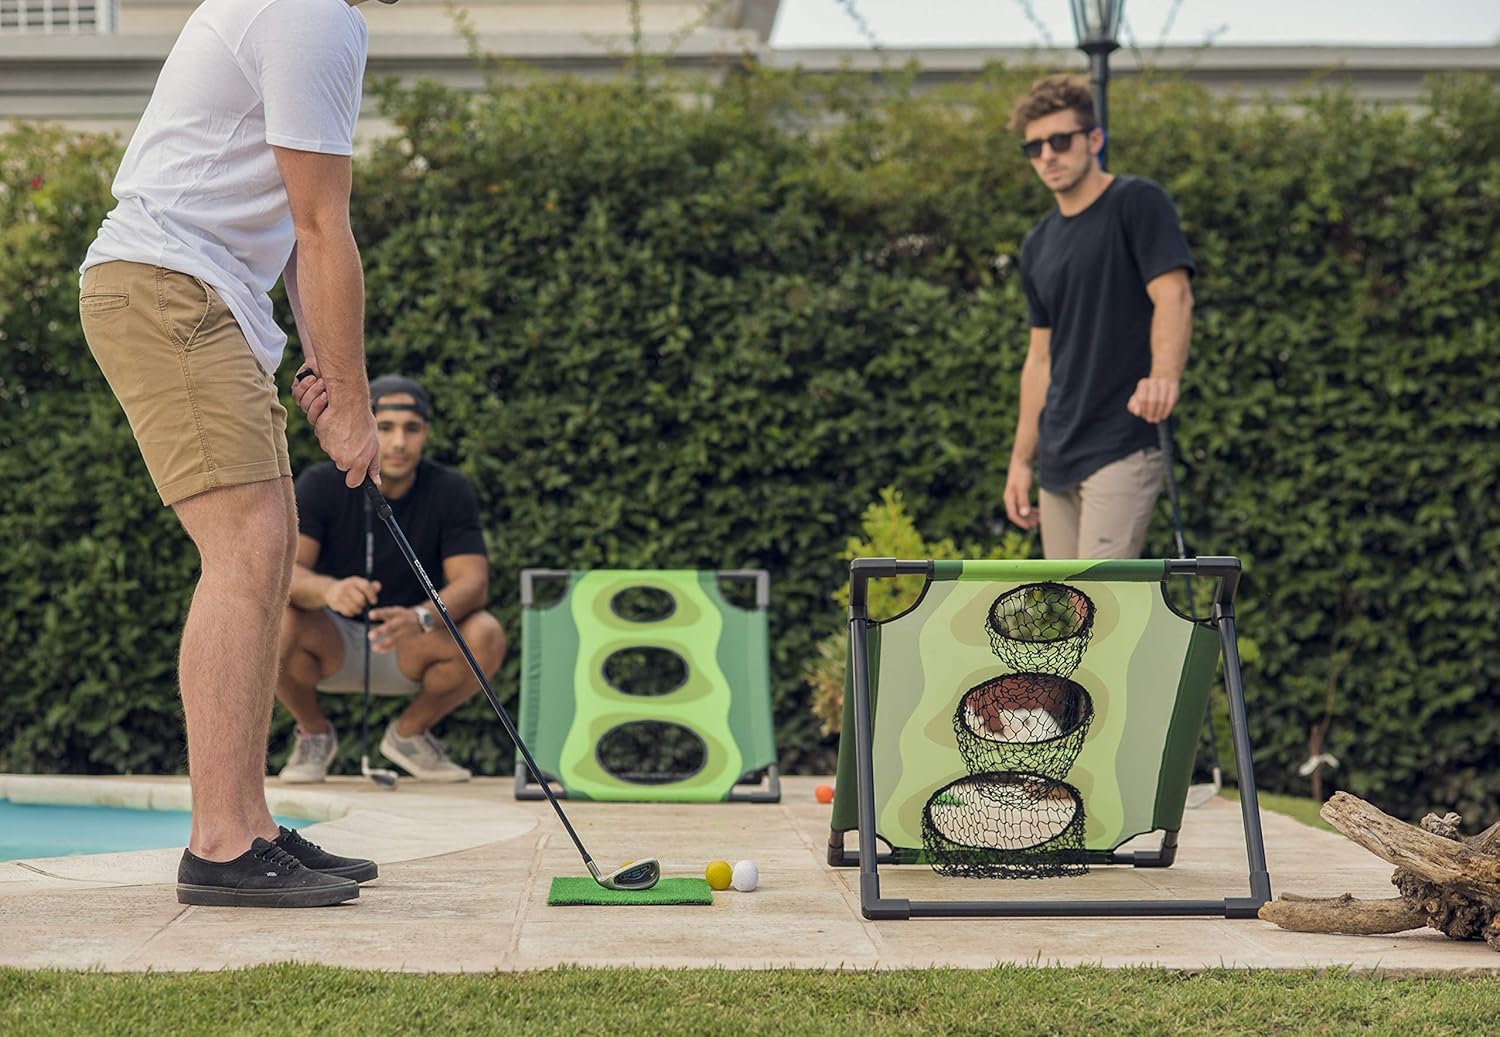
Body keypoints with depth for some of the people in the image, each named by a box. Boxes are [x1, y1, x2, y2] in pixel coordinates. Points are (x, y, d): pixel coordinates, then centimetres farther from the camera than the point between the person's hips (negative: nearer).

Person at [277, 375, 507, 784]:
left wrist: (421, 618, -41)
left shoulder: (450, 490, -9)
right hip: (332, 643, -1)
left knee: (486, 638, -28)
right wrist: (329, 590, -49)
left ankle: (410, 732, 2)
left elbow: (473, 582, -19)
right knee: (276, 623, -34)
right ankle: (314, 733, -1)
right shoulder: (322, 485, -13)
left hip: (408, 648, 1)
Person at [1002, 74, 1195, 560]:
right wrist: (1020, 460, 17)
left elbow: (1173, 296, -17)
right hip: (1059, 457, 8)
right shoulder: (1038, 246, 16)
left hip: (1123, 447, -8)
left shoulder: (1138, 202, -5)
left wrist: (1163, 377, -36)